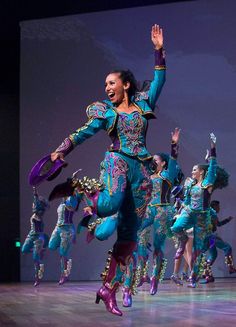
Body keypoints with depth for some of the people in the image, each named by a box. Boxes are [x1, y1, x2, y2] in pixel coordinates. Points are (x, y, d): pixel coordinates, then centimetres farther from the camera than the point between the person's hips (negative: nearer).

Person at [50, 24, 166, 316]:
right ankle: (83, 187, 0)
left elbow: (158, 80, 20)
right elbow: (83, 133, 7)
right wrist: (61, 151, -3)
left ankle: (109, 290, 3)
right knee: (111, 205, -36)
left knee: (129, 234, -2)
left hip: (141, 171, 3)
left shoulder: (143, 104, 18)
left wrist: (159, 51, 13)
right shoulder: (106, 112, 12)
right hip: (118, 162, -3)